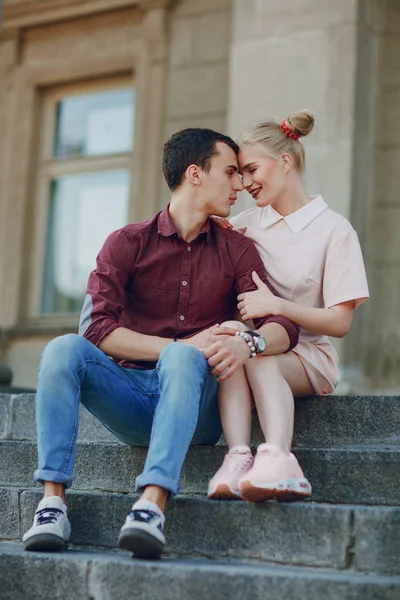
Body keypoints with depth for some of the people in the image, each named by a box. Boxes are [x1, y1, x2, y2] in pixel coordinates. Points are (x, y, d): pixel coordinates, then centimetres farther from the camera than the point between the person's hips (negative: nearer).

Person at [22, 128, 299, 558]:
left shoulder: (236, 251, 11)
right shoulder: (127, 243, 6)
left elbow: (284, 326, -2)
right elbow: (96, 327, -9)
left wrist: (248, 344, -25)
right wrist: (183, 346, -18)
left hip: (196, 408, 0)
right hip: (131, 398, 0)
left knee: (183, 358, -33)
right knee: (64, 349, -26)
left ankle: (151, 506, -46)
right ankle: (53, 501, -31)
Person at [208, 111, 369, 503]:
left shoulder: (334, 230, -2)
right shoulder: (247, 224, 12)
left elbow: (339, 322, -8)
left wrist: (277, 305, -21)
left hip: (310, 356, -3)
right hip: (259, 344, 3)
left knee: (255, 354, -36)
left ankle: (277, 458, -56)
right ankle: (238, 456, -47)